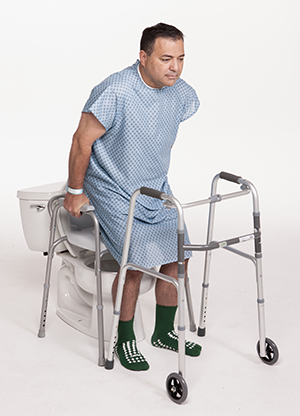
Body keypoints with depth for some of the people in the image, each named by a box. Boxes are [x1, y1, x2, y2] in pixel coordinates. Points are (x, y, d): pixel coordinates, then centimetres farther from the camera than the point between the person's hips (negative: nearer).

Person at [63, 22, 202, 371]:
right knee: (135, 262, -15)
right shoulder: (115, 92, -26)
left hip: (157, 191, 7)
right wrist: (75, 192, -7)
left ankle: (164, 332, 23)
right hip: (115, 192, -6)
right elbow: (82, 141, -16)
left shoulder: (182, 94, -5)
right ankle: (125, 340, 7)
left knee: (176, 258, 3)